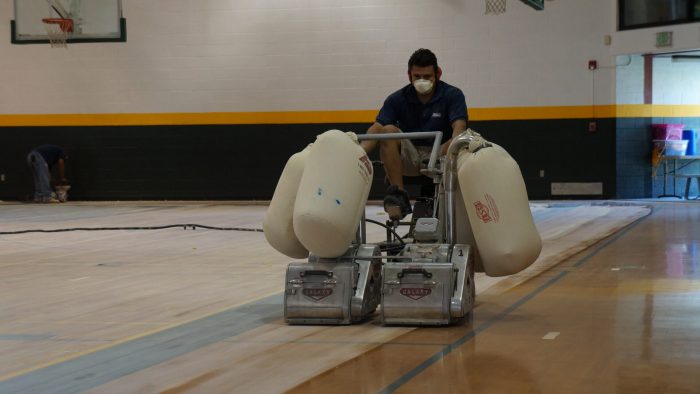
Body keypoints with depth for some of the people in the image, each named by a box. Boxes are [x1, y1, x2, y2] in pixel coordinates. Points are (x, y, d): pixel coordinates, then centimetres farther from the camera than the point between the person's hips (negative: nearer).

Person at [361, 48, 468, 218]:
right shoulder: (398, 99, 0)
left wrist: (452, 147, -43)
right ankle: (398, 193, -28)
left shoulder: (453, 95, -4)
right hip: (409, 158, 2)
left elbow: (459, 127, -20)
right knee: (388, 130, -25)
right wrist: (359, 152, -33)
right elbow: (376, 129, -12)